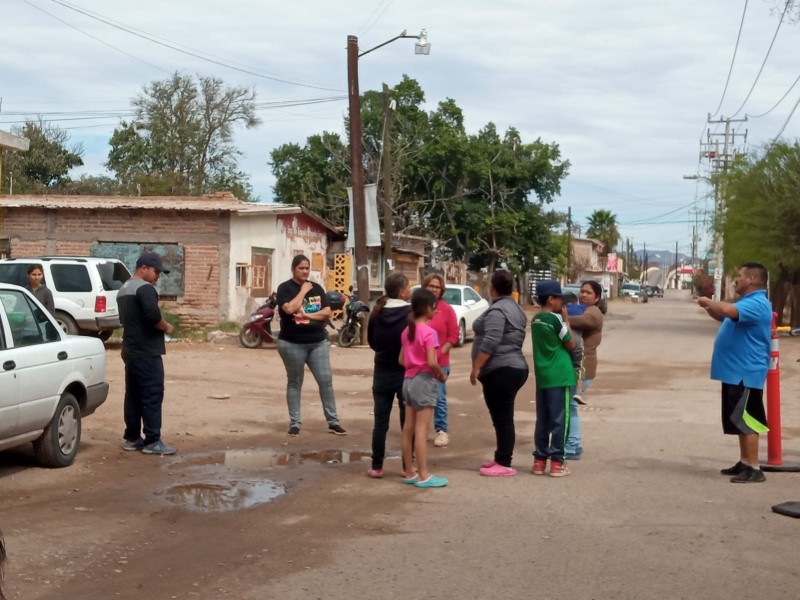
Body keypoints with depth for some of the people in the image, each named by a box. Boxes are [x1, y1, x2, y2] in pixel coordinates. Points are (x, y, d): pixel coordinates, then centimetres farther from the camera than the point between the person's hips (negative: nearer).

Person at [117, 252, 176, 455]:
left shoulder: (124, 289, 18)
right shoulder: (144, 288, -14)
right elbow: (153, 316, -26)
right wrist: (166, 327, -8)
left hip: (130, 350, 10)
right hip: (147, 352, -10)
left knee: (133, 394, 12)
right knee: (152, 395, -8)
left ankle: (132, 438, 16)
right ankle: (152, 441, -9)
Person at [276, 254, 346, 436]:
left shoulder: (316, 288, 10)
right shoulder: (285, 288, -4)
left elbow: (327, 312, 3)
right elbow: (289, 309, -21)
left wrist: (307, 314, -11)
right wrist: (303, 291, -13)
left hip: (318, 342, 4)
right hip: (292, 344, -4)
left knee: (326, 380, 0)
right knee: (294, 383, 5)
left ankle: (333, 422, 6)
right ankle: (295, 423, 12)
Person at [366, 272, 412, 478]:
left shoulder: (377, 312, -3)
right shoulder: (412, 313, -14)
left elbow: (371, 341, 8)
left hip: (382, 372, 3)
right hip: (406, 373, -3)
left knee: (380, 422, 8)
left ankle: (377, 467, 10)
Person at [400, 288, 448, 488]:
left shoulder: (407, 331, 9)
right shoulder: (429, 332, -15)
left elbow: (401, 360, 11)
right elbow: (431, 362, -22)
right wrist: (442, 374, -5)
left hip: (408, 380, 8)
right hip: (424, 381, -8)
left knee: (408, 428, 9)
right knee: (421, 429, -6)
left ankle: (409, 473, 16)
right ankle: (423, 476, -2)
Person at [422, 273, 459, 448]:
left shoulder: (446, 309, -1)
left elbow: (453, 336, 0)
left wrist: (441, 352, -11)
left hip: (439, 362, -1)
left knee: (439, 397, 3)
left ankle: (442, 431, 11)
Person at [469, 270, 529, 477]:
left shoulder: (497, 310, -15)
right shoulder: (514, 308, 17)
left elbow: (490, 343, -24)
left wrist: (476, 367, -19)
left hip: (500, 371, -11)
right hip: (512, 368, 11)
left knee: (502, 419, -8)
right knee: (503, 418, 15)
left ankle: (505, 465, -6)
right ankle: (501, 458, 21)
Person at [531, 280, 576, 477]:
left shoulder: (536, 320, 9)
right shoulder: (556, 319, -14)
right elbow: (571, 345, -6)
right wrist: (566, 320, -1)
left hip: (542, 376, 7)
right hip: (559, 376, -7)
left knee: (542, 420, 11)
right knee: (559, 420, -1)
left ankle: (540, 459, 14)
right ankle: (557, 461, 0)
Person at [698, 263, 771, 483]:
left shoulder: (757, 304, -19)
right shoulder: (747, 303, 18)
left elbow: (727, 310, -37)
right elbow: (723, 316, 30)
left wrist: (709, 302, -17)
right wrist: (709, 307, 8)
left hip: (745, 374, -11)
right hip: (735, 372, 11)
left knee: (747, 421, -10)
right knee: (739, 420, 16)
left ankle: (754, 469, -8)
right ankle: (744, 463, 24)